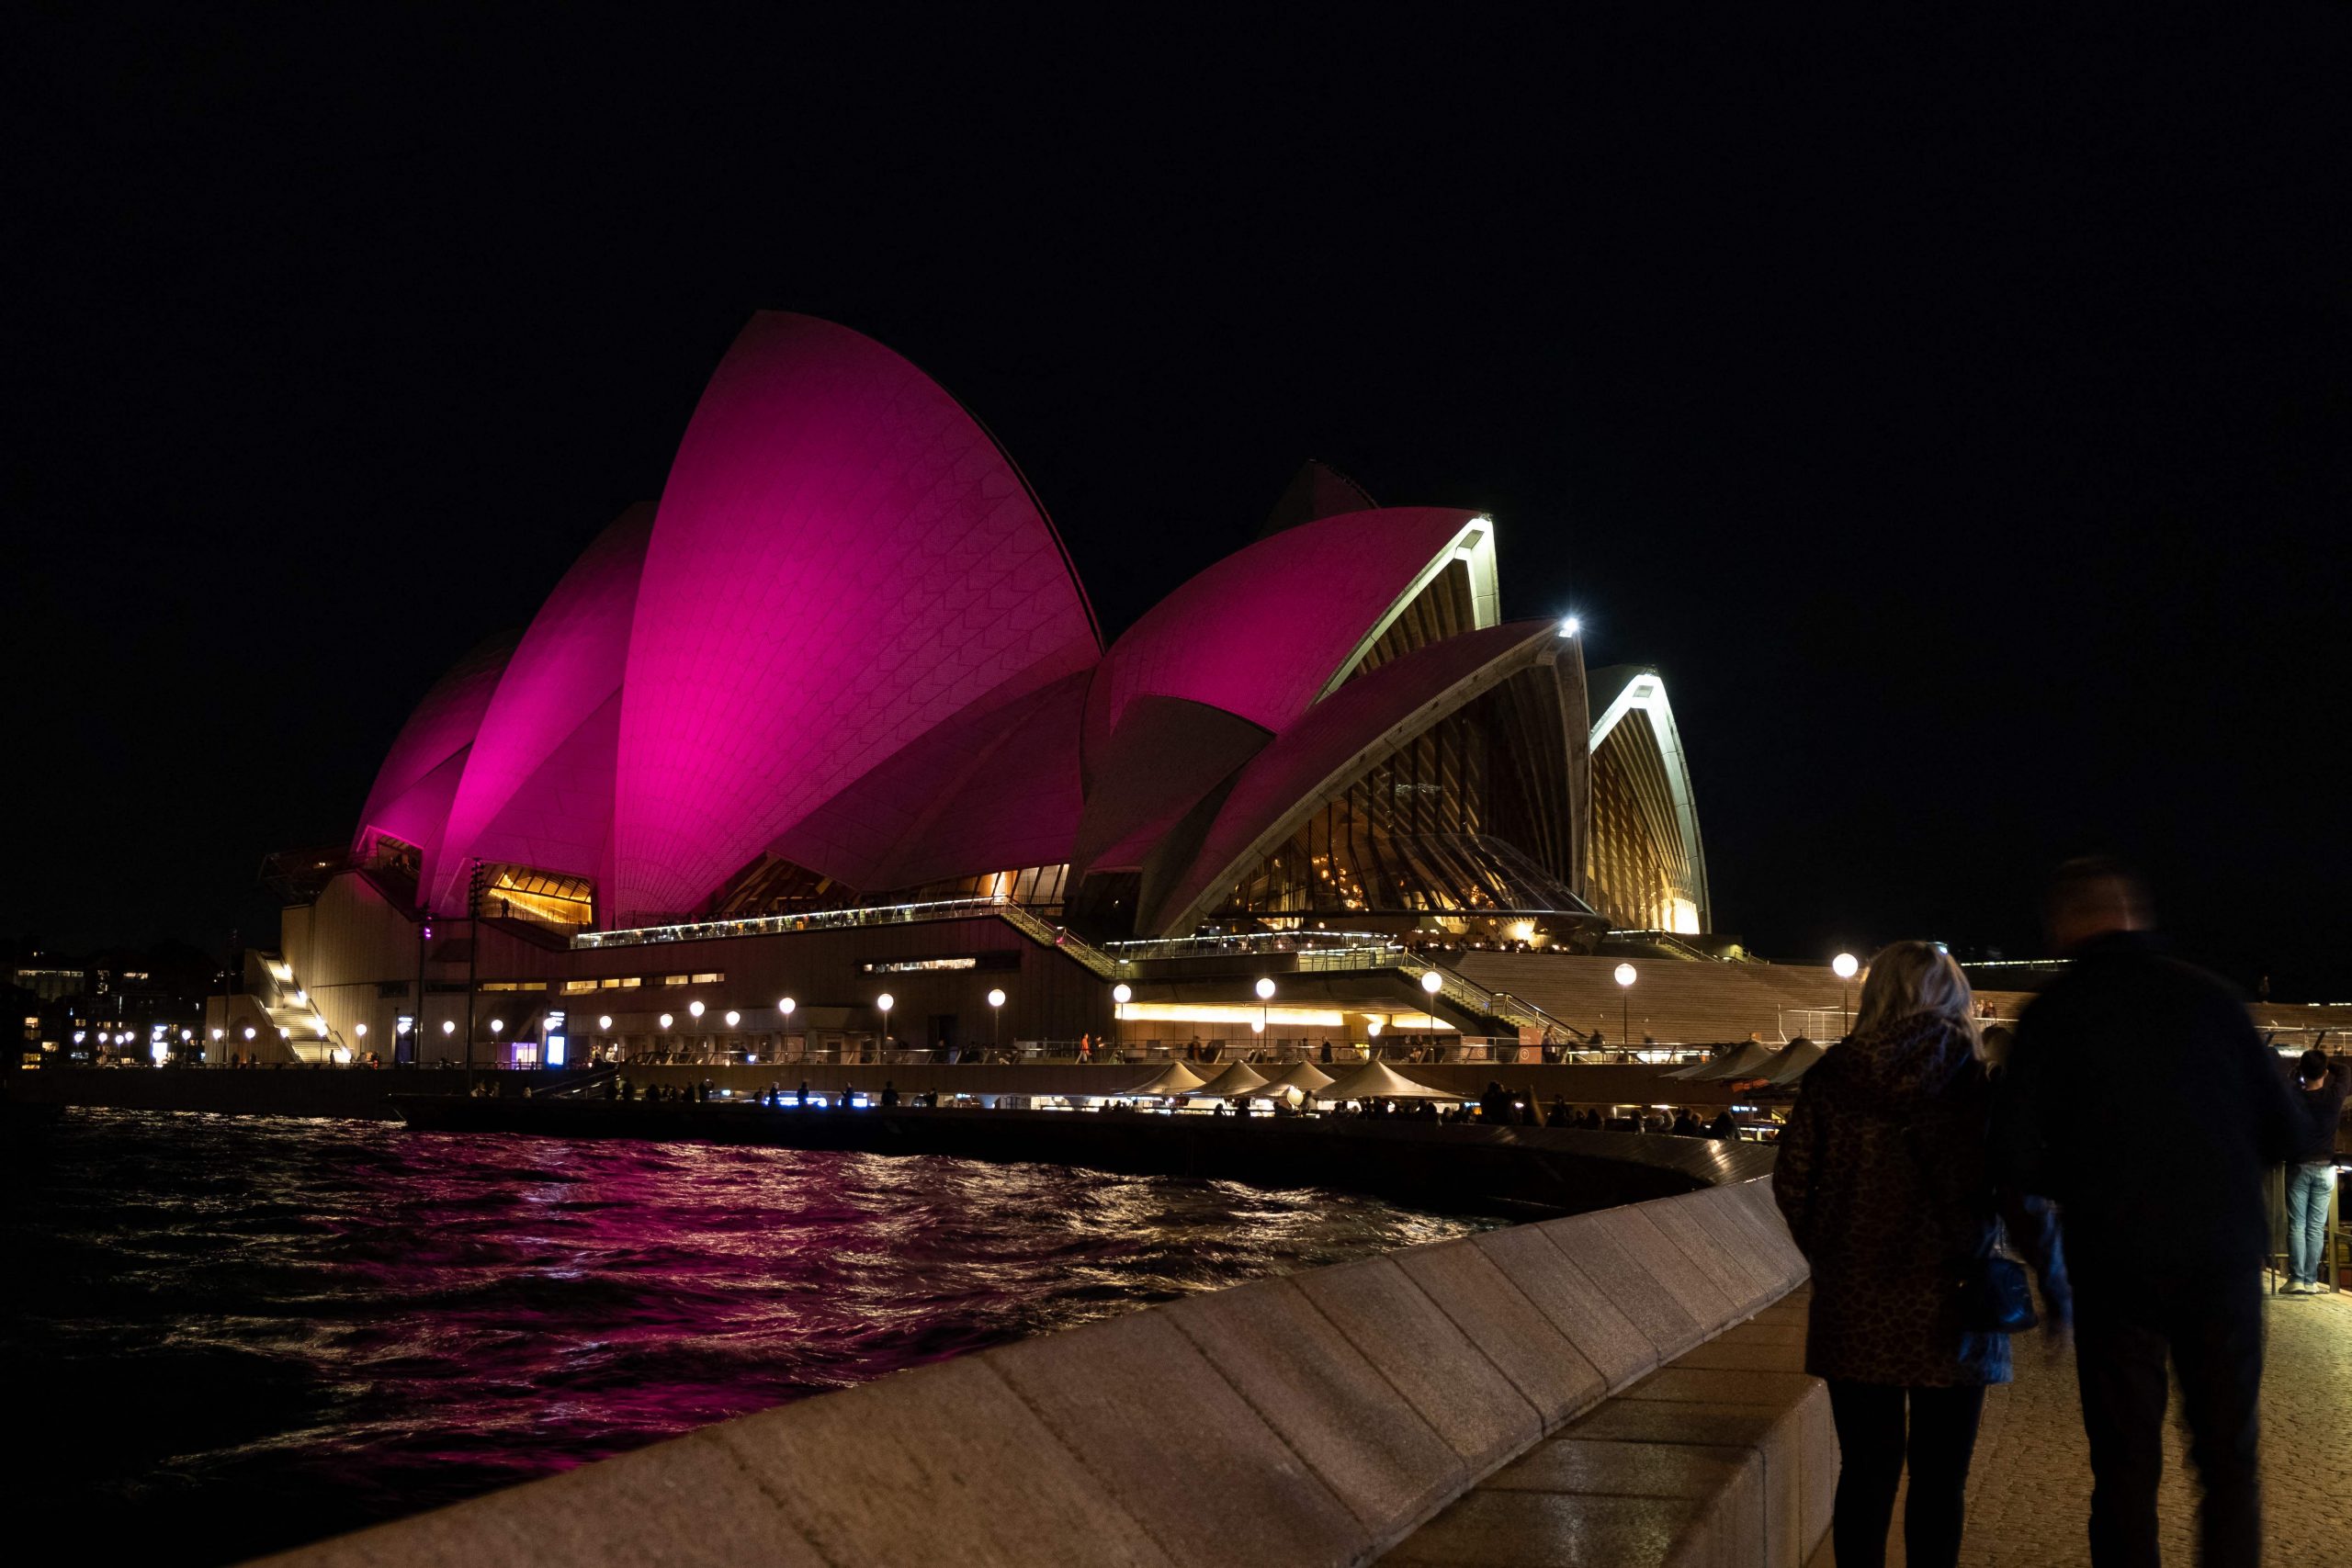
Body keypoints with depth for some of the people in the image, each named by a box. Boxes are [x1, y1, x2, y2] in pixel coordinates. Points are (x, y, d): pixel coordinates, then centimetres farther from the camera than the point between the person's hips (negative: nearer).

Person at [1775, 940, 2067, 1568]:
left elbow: (1792, 1186, -2)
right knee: (1939, 1480, 11)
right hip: (1948, 1316, -2)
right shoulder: (1977, 1084, -8)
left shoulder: (1831, 1078, -3)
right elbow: (2021, 1196, -9)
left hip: (1853, 1311, 2)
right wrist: (2056, 1286, 3)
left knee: (1866, 1472, 14)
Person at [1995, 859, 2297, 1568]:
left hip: (2117, 1264, -1)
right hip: (2225, 1258, 2)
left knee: (2126, 1464, 9)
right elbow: (2282, 1128, 4)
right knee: (2229, 1456, 13)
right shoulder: (2209, 995, 1)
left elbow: (2017, 1154, -10)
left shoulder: (2054, 1010, -5)